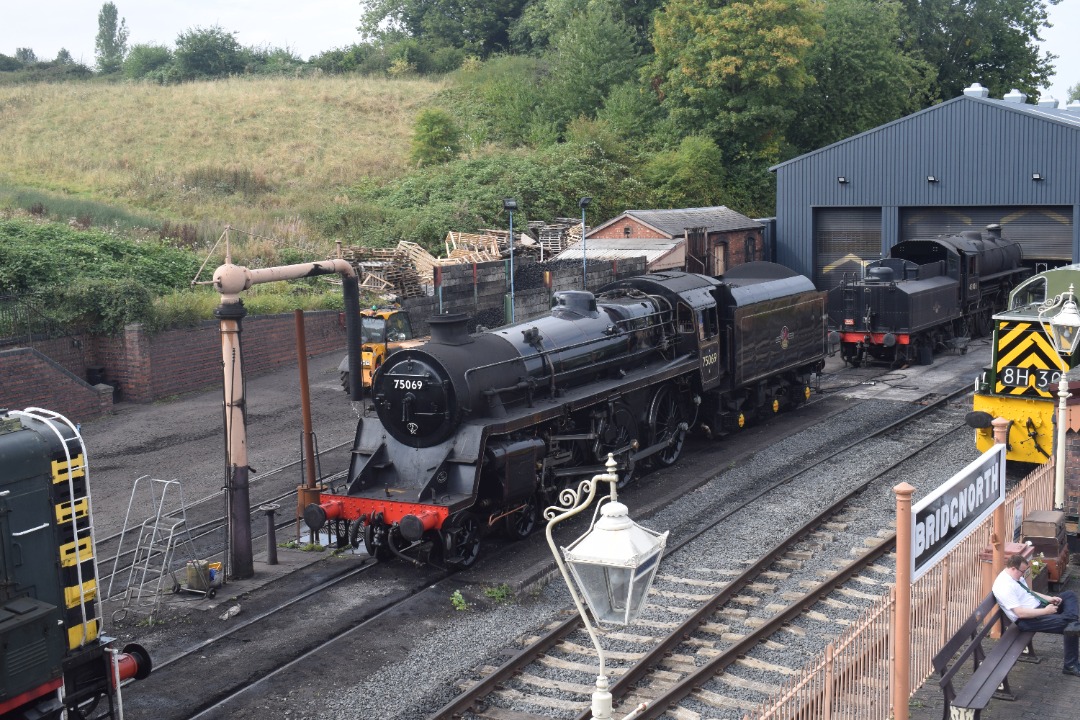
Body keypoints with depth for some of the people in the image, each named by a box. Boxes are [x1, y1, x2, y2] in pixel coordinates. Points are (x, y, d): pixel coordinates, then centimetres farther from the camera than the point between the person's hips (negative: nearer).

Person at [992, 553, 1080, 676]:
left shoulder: (1016, 576, 6)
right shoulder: (1004, 587, -26)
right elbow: (1020, 613, -29)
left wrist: (1049, 598, 3)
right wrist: (1046, 611, -23)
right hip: (1028, 620, -11)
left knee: (1069, 595, 4)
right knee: (1069, 627, -20)